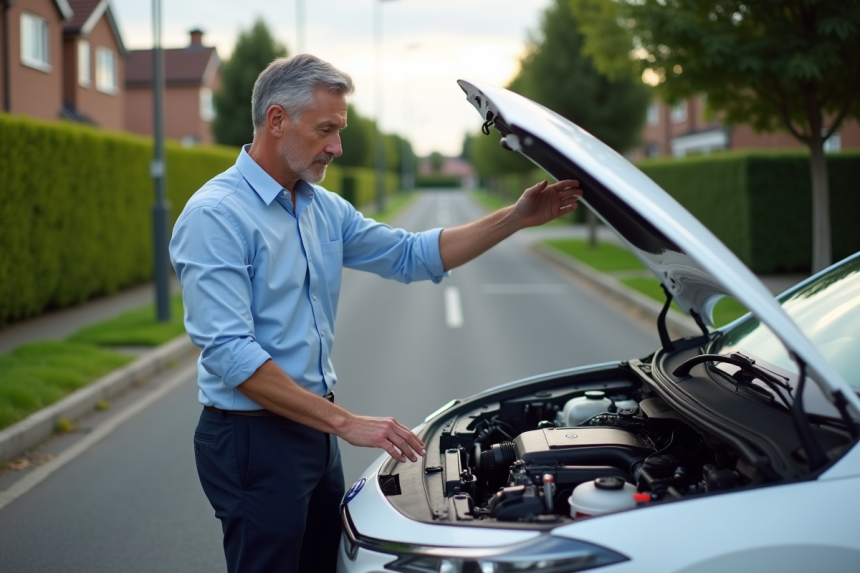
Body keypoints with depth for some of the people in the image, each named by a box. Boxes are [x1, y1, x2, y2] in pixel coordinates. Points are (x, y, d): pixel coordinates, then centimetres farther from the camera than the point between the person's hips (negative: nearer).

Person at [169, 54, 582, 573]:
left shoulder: (325, 209, 10)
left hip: (314, 432, 8)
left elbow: (413, 256, 16)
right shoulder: (216, 216, -16)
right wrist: (346, 423, -25)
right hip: (254, 438, -8)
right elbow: (231, 355, -24)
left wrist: (516, 218, 7)